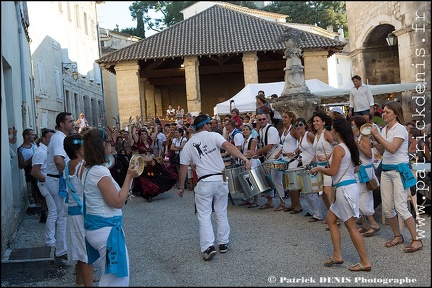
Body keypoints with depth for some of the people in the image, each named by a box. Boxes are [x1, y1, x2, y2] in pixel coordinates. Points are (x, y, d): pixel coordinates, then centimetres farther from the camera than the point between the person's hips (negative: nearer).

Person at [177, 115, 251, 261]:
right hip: (220, 179, 1)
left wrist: (181, 187, 18)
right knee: (222, 213, 15)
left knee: (204, 216, 4)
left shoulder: (188, 145, 7)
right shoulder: (213, 136, 0)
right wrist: (244, 158, -25)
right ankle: (223, 243, 21)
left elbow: (183, 167, 8)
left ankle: (208, 246, -8)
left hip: (204, 183, 0)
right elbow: (228, 146, -18)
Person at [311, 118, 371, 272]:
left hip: (345, 188, -10)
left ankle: (365, 262, 5)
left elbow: (333, 172, -18)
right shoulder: (350, 147, 11)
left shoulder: (338, 148, -15)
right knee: (331, 219, 17)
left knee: (351, 226, -2)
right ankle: (337, 255, 20)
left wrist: (319, 168, 0)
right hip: (351, 185, 10)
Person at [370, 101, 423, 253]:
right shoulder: (384, 130, 12)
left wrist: (377, 135, -22)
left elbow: (392, 149, -25)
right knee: (387, 208, 7)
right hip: (386, 170, 7)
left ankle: (416, 240, -1)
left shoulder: (400, 129, -11)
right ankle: (397, 236, 24)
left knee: (401, 207, -12)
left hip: (399, 170, -7)